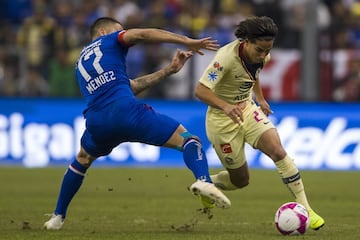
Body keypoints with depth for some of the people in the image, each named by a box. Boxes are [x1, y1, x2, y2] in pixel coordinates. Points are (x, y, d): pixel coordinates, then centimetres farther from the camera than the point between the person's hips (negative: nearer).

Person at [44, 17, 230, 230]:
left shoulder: (81, 63, 33)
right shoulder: (109, 40, 18)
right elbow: (144, 34, -2)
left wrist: (169, 70, 30)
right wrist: (190, 42, -4)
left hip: (96, 122, 6)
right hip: (126, 110, -6)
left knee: (82, 161, 37)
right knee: (188, 139, -1)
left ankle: (58, 216, 35)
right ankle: (203, 180, -32)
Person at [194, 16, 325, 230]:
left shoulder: (262, 56, -8)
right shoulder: (227, 57, -29)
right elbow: (200, 90, -34)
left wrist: (260, 99, 19)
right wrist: (225, 106, -49)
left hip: (247, 109, 5)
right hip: (222, 120, -5)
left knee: (278, 151, -19)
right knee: (240, 180, 3)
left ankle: (305, 209, -15)